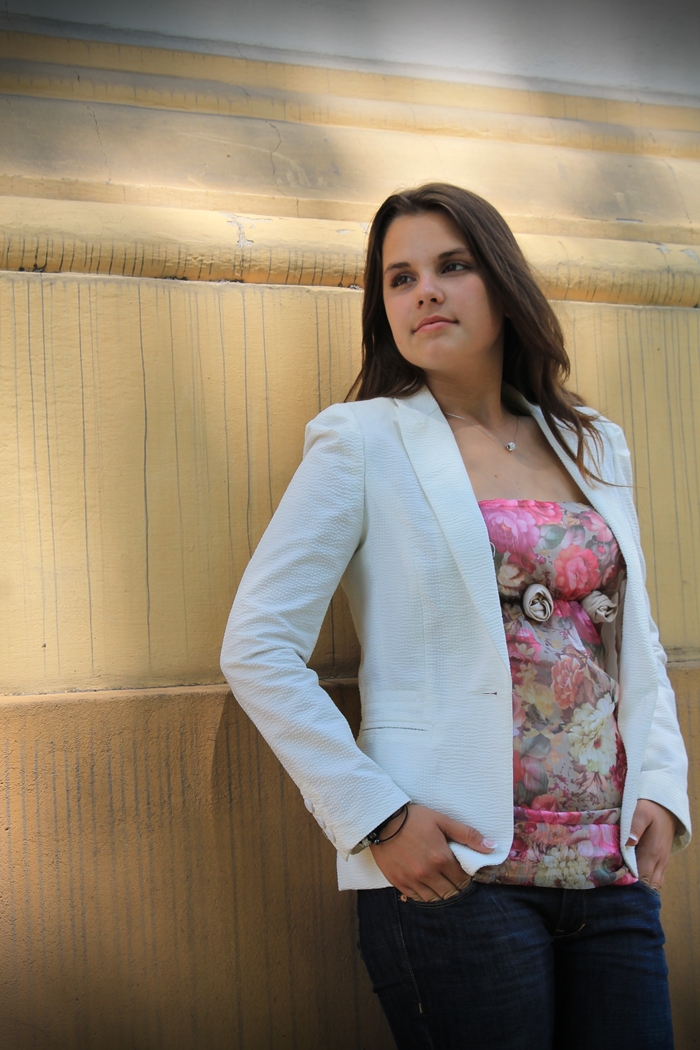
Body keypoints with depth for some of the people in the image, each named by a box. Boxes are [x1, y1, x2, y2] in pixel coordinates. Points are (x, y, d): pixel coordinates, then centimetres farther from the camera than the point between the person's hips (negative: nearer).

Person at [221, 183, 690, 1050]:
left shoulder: (592, 446, 12)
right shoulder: (364, 443, -4)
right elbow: (256, 648, -8)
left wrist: (662, 783, 4)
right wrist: (375, 817, -14)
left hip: (613, 874, 5)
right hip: (453, 871, -5)